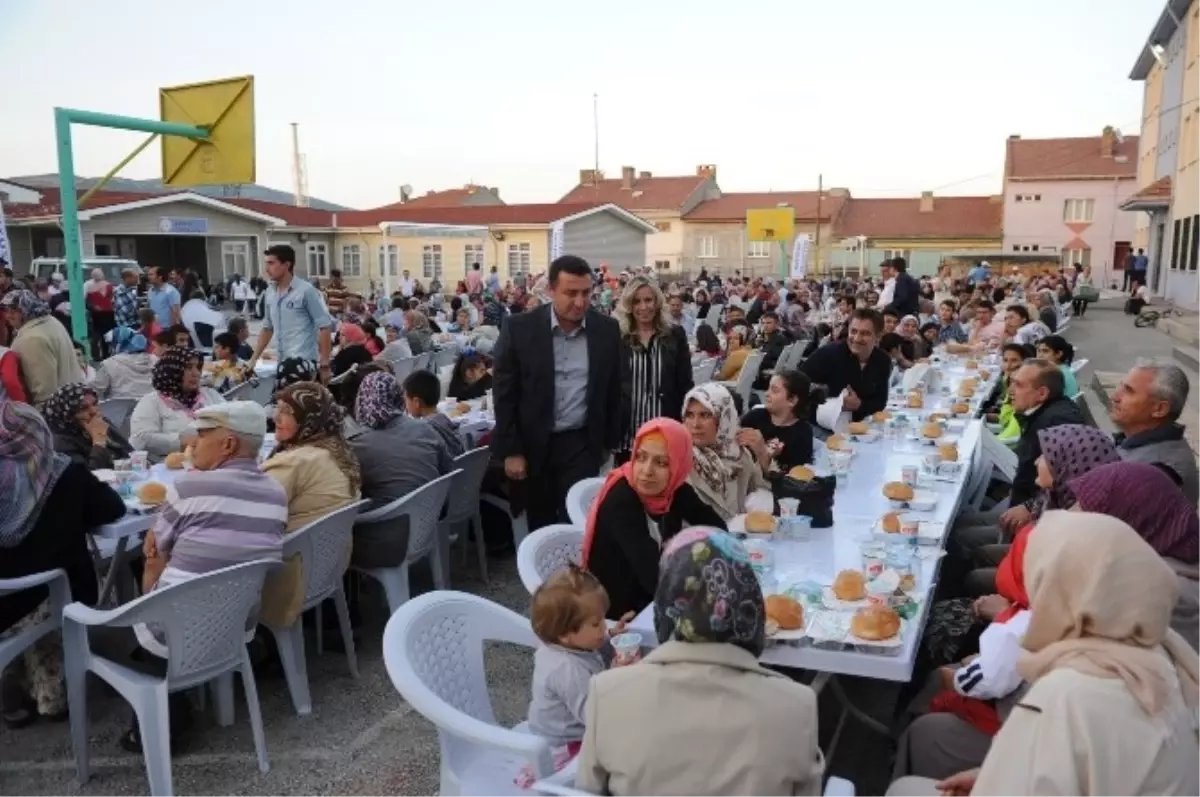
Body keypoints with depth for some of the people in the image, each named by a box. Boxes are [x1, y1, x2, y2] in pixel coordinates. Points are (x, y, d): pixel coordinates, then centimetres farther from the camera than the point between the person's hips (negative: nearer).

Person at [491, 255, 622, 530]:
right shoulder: (519, 328, -9)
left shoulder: (607, 329, -3)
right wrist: (510, 450, -7)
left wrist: (610, 442, 10)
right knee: (540, 527, 13)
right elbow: (504, 394, -6)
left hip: (582, 444, 1)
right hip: (533, 445, 0)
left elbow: (613, 390, 7)